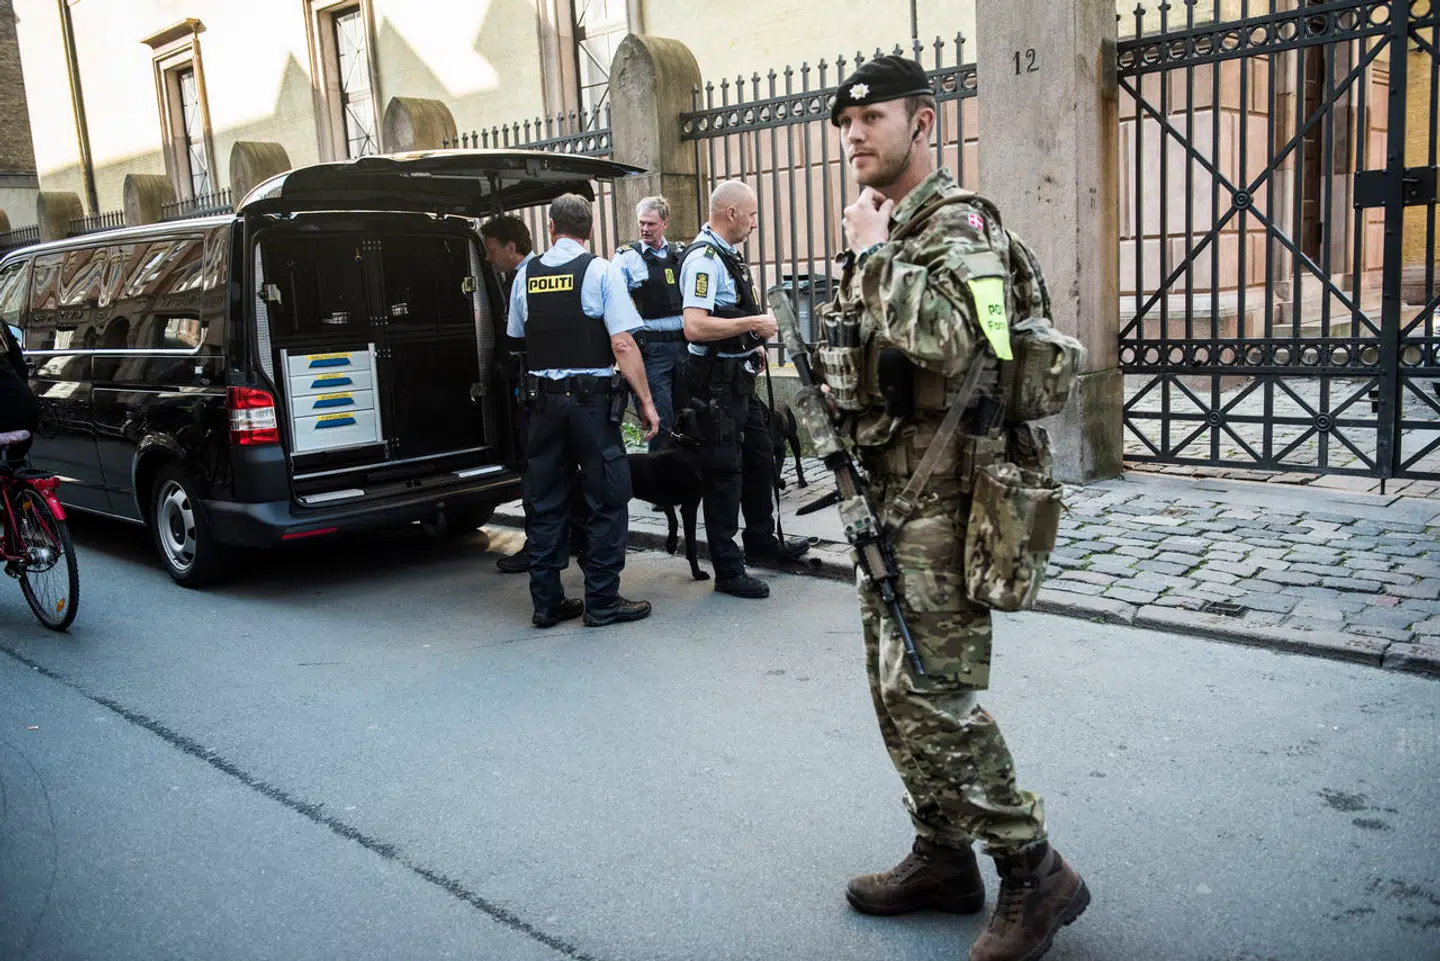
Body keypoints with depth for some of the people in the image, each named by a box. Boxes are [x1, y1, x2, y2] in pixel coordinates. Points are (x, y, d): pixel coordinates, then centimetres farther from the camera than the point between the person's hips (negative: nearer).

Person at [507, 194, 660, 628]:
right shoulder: (601, 271, -6)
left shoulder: (526, 274, 8)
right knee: (607, 499, 4)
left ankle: (546, 601, 17)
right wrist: (646, 401, -8)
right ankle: (602, 602, 7)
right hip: (592, 398, -5)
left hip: (543, 400, 5)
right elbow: (622, 344, -12)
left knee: (545, 501, 11)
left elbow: (517, 338, 16)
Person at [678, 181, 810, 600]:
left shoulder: (727, 255, 13)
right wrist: (753, 324, -22)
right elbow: (695, 327, -30)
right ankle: (728, 571, 7)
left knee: (760, 459, 21)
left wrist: (753, 342, 15)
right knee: (725, 472, -3)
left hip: (739, 379, 10)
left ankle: (761, 540, 40)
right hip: (716, 384, -10)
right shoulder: (703, 259, -18)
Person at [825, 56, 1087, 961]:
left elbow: (945, 338, -31)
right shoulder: (884, 228, 17)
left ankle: (1035, 873, 7)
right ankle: (943, 858, 27)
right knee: (896, 683, 13)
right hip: (887, 489, 10)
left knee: (931, 691, -9)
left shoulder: (956, 222, -11)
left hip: (940, 495, -9)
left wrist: (874, 254, -19)